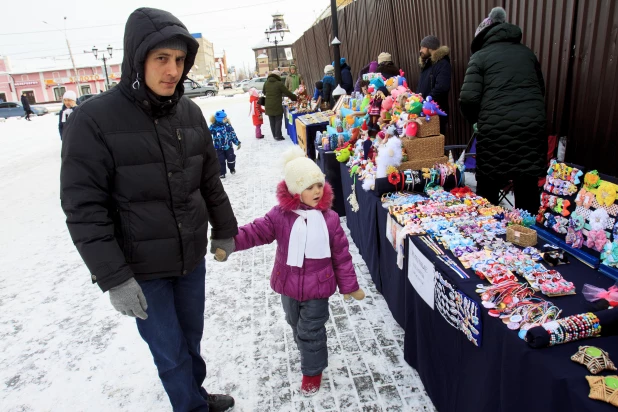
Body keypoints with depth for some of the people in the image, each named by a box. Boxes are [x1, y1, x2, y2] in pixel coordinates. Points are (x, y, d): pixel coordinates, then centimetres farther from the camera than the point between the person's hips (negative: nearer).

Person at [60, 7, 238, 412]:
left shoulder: (190, 112, 0)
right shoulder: (94, 119, -15)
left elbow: (210, 180, 10)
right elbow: (83, 208, -15)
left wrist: (224, 230, 15)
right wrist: (113, 278, -17)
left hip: (192, 258, 5)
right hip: (142, 269, -4)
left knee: (192, 337, 22)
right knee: (170, 352, 9)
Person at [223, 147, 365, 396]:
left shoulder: (329, 218, -11)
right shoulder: (280, 215, -11)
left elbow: (341, 254, -5)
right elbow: (255, 232, -17)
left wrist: (349, 286, 0)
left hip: (317, 285, -3)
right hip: (289, 283, 3)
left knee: (310, 330, 7)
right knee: (296, 324, 25)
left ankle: (313, 370, 32)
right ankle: (309, 353, 56)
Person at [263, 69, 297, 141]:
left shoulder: (266, 83, 6)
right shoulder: (279, 83, -12)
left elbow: (264, 93, 20)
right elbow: (288, 93, -8)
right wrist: (295, 98, 4)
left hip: (268, 106, 6)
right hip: (277, 106, -5)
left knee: (272, 122, 13)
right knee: (278, 121, 4)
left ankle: (275, 135, 19)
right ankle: (278, 136, 4)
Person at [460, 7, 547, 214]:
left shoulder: (480, 56, 7)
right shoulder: (526, 52, 20)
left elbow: (468, 99, -5)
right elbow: (541, 89, 29)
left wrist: (476, 119, 14)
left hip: (496, 127, -4)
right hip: (533, 124, 4)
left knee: (488, 188, 10)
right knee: (528, 188, 11)